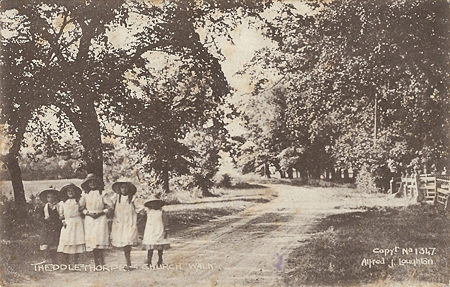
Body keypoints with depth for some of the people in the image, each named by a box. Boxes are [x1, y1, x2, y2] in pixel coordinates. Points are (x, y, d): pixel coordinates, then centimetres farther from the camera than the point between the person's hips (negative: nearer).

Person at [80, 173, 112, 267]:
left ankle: (101, 264, -13)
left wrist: (100, 213, -9)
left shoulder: (101, 193, 5)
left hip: (100, 219, -2)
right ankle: (97, 265, 4)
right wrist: (88, 213, -6)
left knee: (100, 239, -14)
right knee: (91, 240, -2)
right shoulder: (85, 194, 9)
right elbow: (81, 208, 10)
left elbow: (109, 208, 5)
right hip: (89, 219, 2)